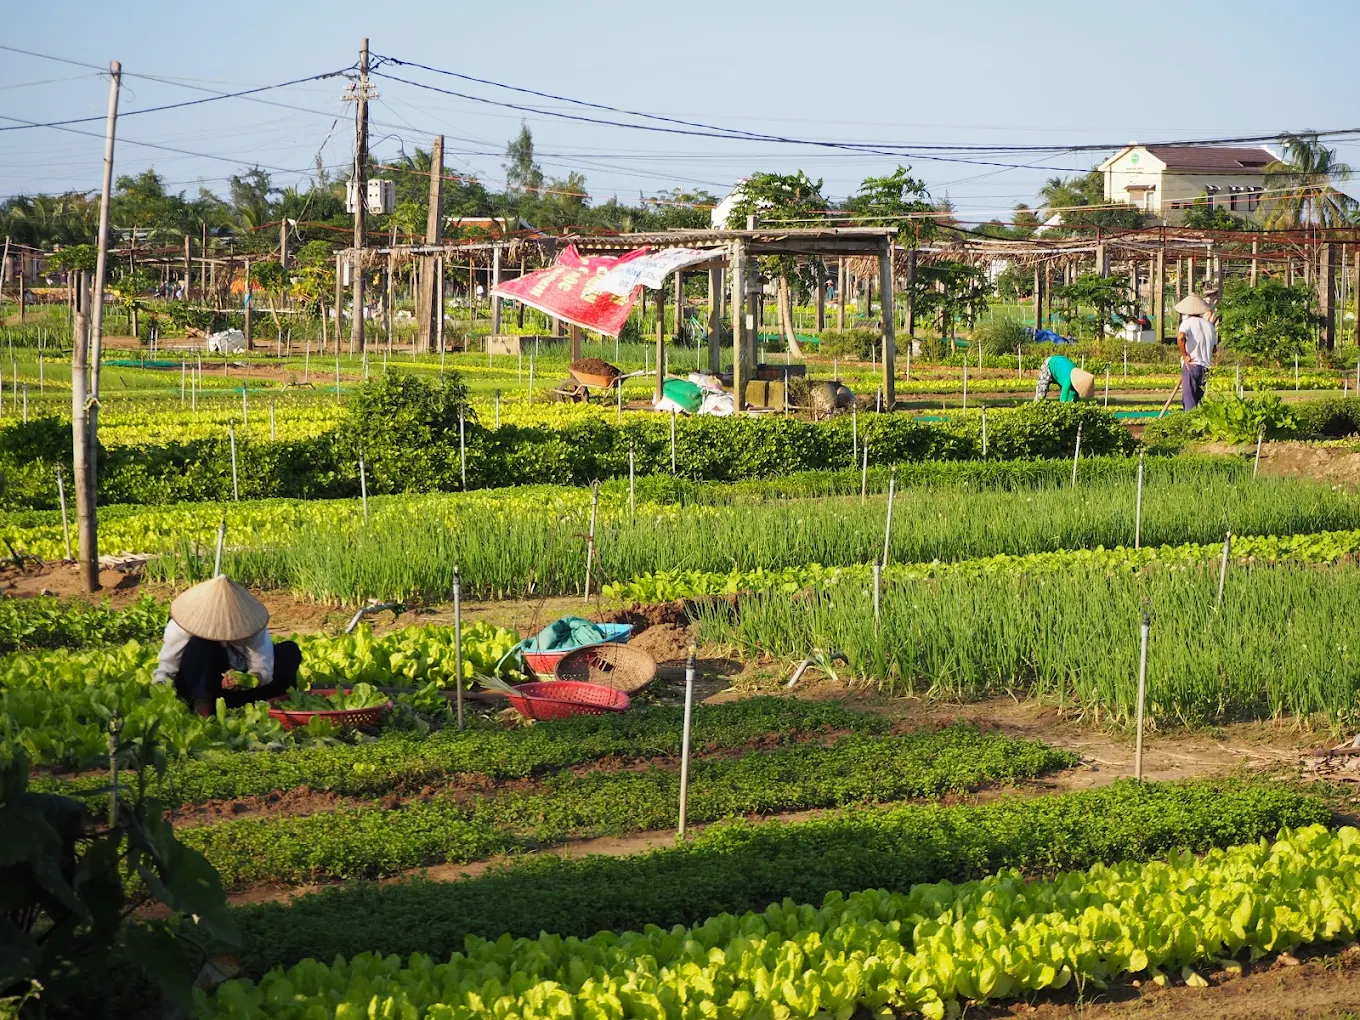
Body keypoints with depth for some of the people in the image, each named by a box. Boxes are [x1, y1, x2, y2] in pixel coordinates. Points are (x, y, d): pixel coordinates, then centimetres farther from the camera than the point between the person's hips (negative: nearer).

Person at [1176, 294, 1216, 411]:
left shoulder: (1188, 322, -6)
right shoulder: (1209, 325, 11)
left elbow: (1180, 337, -26)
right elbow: (1214, 348, 16)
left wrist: (1185, 355, -15)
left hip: (1191, 365, -5)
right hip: (1206, 367, 6)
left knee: (1189, 400, -4)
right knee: (1199, 399, 16)